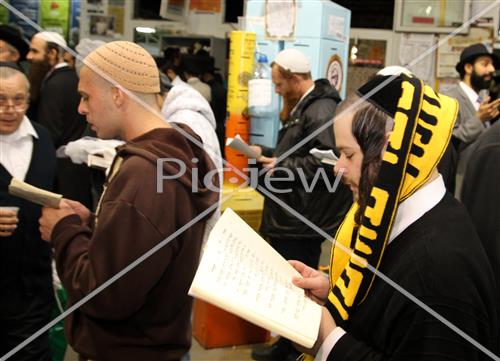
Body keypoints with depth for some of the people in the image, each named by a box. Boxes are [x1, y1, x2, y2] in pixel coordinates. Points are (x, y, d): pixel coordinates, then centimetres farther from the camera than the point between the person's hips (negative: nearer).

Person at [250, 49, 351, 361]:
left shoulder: (322, 111, -18)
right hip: (290, 216, 11)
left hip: (302, 221, -11)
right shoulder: (304, 107, 16)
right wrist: (266, 153, 15)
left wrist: (281, 166, -19)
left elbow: (325, 163, -28)